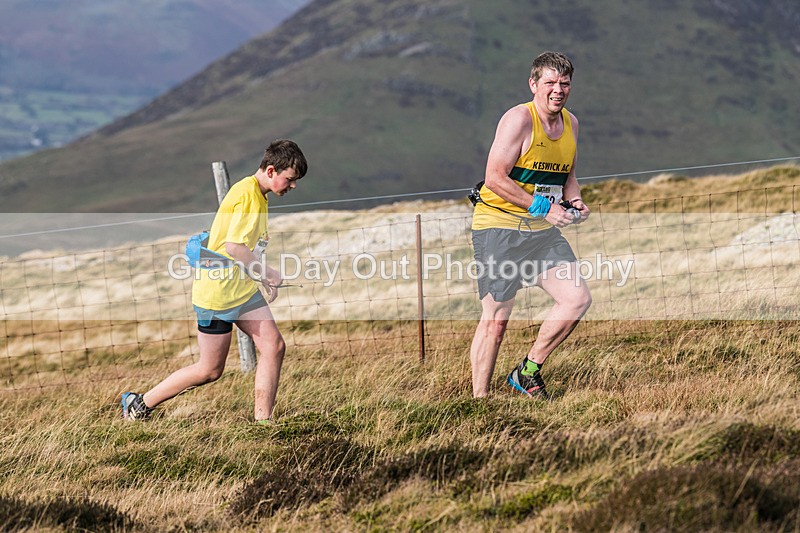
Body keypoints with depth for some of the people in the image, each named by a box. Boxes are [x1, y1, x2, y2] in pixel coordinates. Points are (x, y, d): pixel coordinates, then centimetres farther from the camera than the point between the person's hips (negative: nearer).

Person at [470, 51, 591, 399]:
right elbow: (495, 178, -20)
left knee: (578, 299, -3)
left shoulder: (570, 123, 10)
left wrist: (574, 201, 2)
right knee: (495, 320, -7)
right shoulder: (519, 119, -14)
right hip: (499, 226, -7)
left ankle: (528, 372, 11)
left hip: (542, 229, 7)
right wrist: (542, 207, -21)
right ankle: (479, 399, 2)